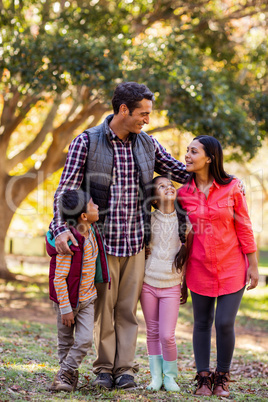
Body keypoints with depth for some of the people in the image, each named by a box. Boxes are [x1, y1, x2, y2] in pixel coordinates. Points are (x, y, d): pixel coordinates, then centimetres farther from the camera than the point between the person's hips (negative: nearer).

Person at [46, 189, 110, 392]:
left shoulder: (92, 231, -5)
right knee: (66, 342, 8)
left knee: (85, 340, -5)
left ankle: (64, 375, 5)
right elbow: (59, 278, -22)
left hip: (87, 299, 6)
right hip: (68, 299, -6)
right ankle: (71, 376, 23)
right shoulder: (70, 243, -26)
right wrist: (65, 308, -19)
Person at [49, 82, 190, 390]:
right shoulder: (86, 142, -5)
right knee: (103, 307, 5)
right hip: (102, 240, -3)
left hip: (136, 240, 3)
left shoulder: (147, 144, 7)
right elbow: (66, 189, -8)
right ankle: (104, 367, 18)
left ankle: (125, 368, 13)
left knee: (128, 307, 6)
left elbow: (181, 172, 17)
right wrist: (61, 227, -22)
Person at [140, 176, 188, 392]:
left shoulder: (185, 221, -1)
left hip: (171, 286, -1)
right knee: (153, 332, 7)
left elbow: (187, 254, 8)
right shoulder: (148, 219, -2)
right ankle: (156, 376, 20)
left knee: (167, 335, -6)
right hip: (148, 283, 1)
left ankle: (170, 376, 15)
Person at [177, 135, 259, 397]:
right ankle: (203, 378, 20)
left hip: (231, 268, -2)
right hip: (200, 268, 2)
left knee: (225, 324, -6)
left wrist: (253, 265, -2)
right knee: (202, 324, 7)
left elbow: (244, 228, -2)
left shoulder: (231, 188, -6)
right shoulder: (184, 193, 0)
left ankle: (222, 379, 13)